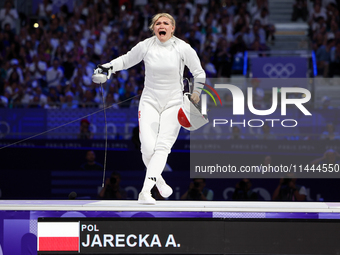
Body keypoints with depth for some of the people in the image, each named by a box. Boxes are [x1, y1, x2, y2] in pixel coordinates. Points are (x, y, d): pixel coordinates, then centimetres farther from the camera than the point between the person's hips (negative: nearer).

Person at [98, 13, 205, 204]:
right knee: (148, 148, -11)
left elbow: (199, 72, 6)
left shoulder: (183, 48, -7)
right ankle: (158, 180, 18)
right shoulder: (145, 46, -5)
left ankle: (145, 191, -23)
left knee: (162, 148, -15)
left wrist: (196, 93, -3)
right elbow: (127, 60, 11)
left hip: (173, 103, -1)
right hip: (149, 101, 1)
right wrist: (109, 66, -5)